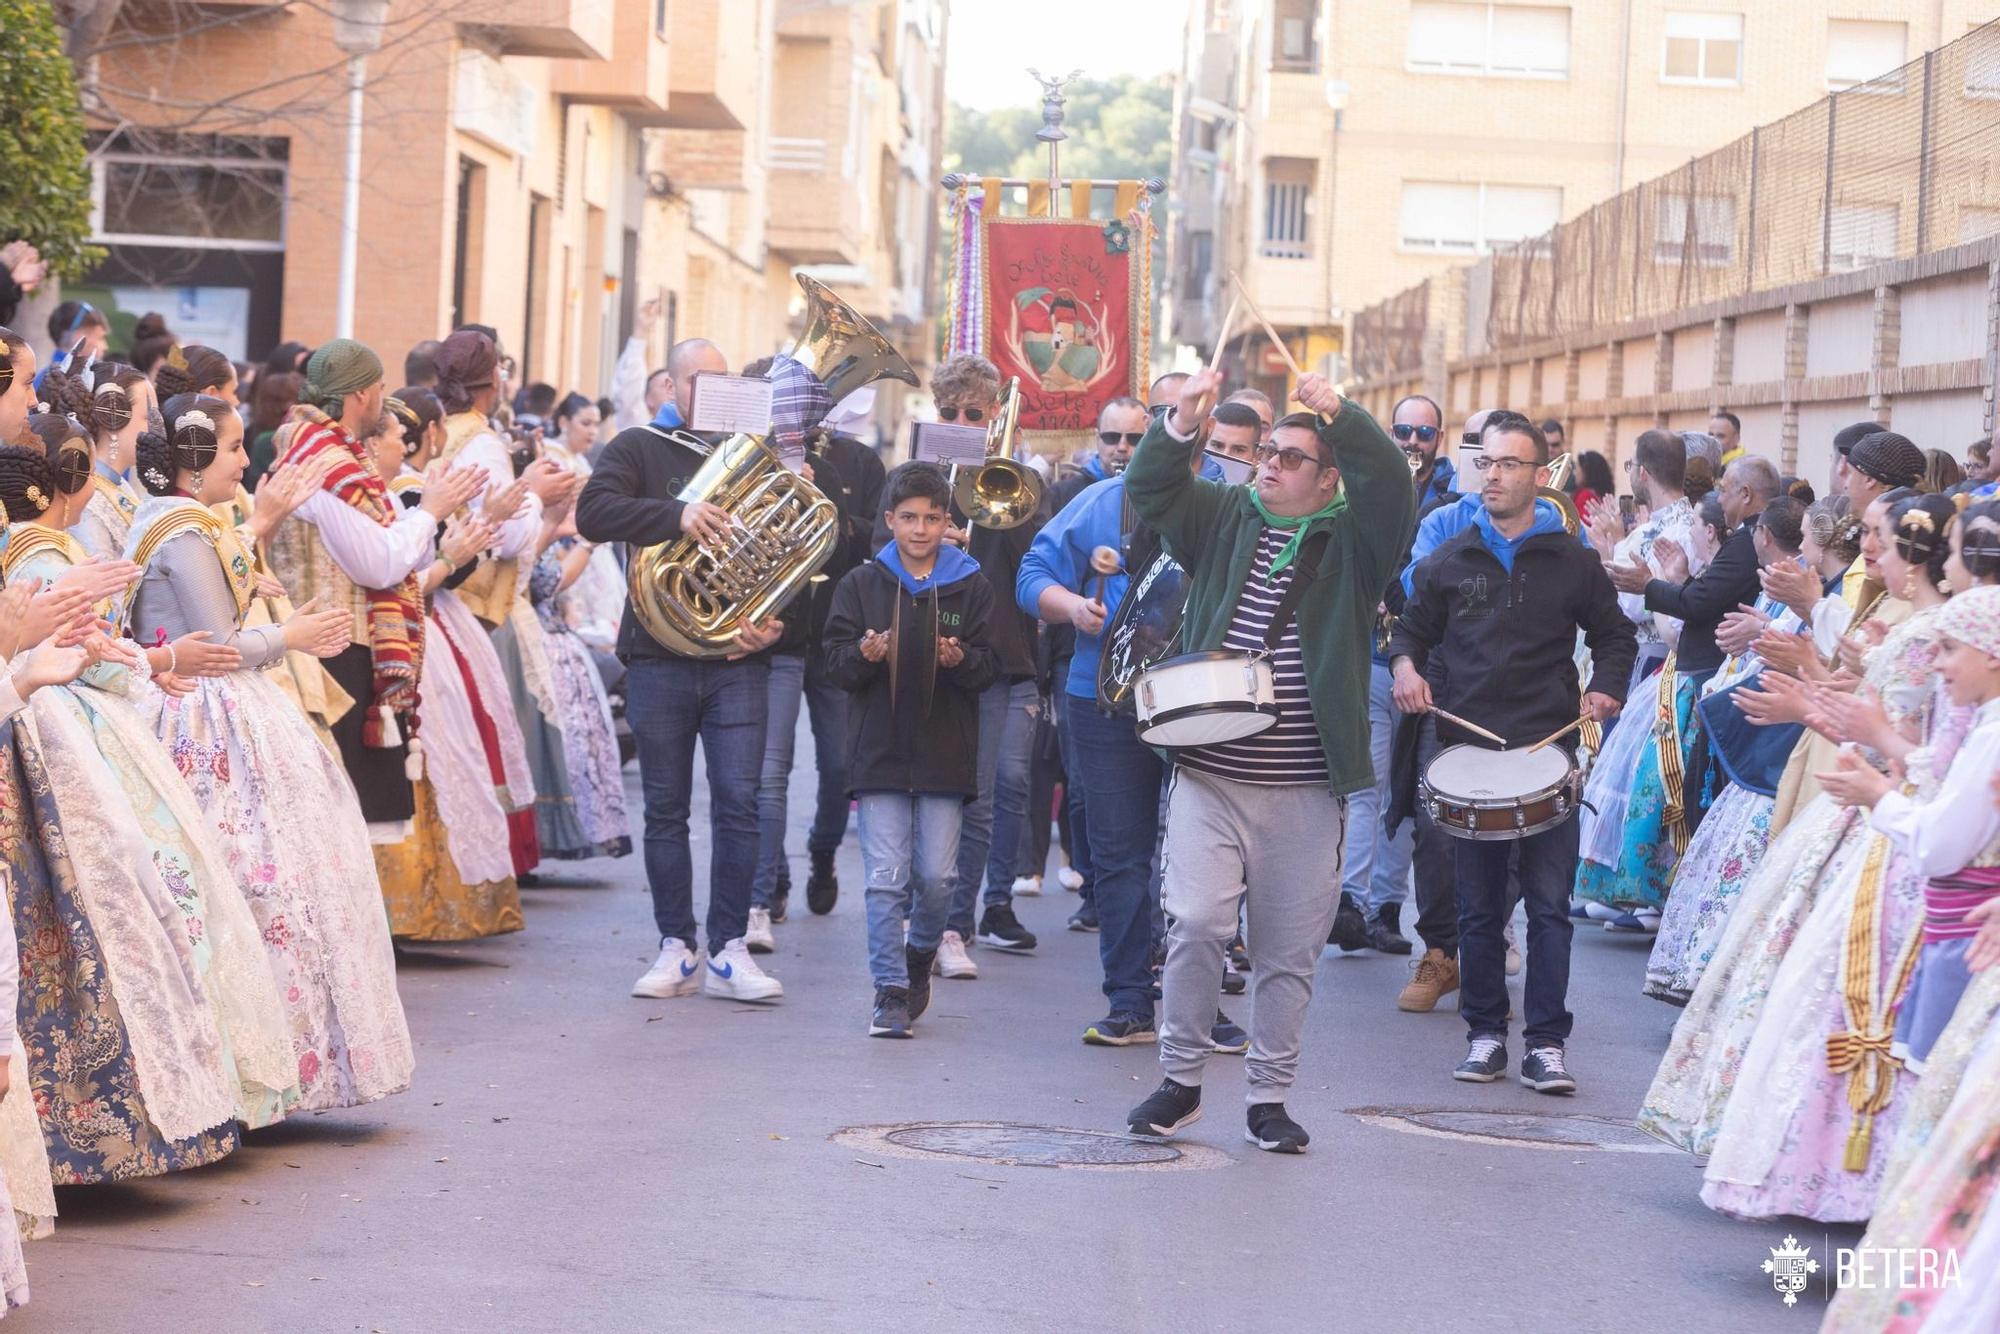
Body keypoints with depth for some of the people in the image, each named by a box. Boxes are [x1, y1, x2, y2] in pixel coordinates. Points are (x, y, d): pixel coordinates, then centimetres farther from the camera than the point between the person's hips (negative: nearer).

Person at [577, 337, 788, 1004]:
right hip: (659, 658, -1)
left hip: (737, 660, 1)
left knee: (738, 801, -6)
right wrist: (677, 514, -28)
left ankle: (728, 950, -1)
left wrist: (776, 619, -4)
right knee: (666, 809, 4)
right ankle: (676, 948, 11)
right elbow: (593, 511, -14)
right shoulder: (640, 448, 5)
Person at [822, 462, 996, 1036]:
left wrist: (961, 660, -17)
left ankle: (920, 955, 27)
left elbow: (988, 670, 4)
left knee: (937, 876, 0)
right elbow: (836, 662, 3)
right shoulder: (862, 584, 5)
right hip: (879, 749, 0)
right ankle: (891, 990, 0)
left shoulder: (970, 587, 5)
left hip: (945, 752, 0)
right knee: (886, 877, -5)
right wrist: (864, 655, -18)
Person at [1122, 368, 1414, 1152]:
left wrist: (1340, 414, -26)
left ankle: (1269, 1098, 18)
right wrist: (1181, 425, -19)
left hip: (1305, 791, -1)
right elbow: (1150, 490, -2)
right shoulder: (1223, 519, 11)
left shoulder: (1352, 541, 4)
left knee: (1288, 951, 5)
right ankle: (1181, 1080, 6)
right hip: (1208, 773, 1)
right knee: (1196, 924, -11)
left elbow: (1390, 485, -14)